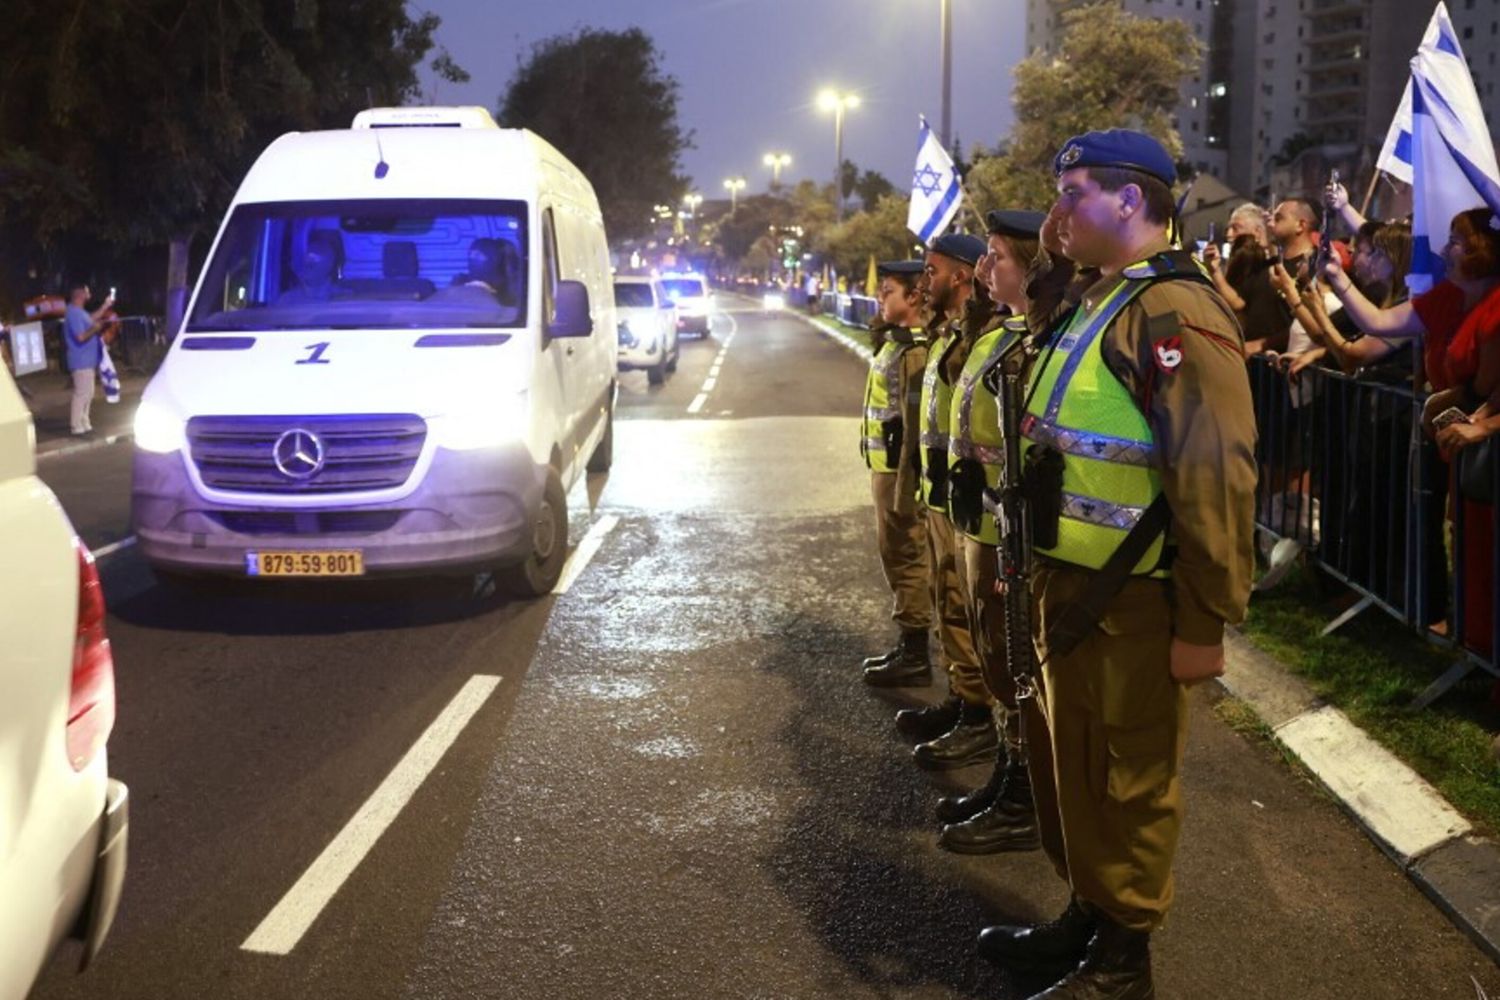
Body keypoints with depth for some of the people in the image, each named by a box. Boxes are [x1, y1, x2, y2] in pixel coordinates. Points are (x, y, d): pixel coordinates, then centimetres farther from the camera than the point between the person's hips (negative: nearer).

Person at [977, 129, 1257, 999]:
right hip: (1072, 587, 9)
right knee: (1072, 764, 20)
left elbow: (1217, 480, -23)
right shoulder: (1100, 303, 13)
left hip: (1136, 604, -9)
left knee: (1131, 782, 5)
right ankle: (1088, 918, 37)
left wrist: (1207, 622, -21)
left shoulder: (1176, 313, -19)